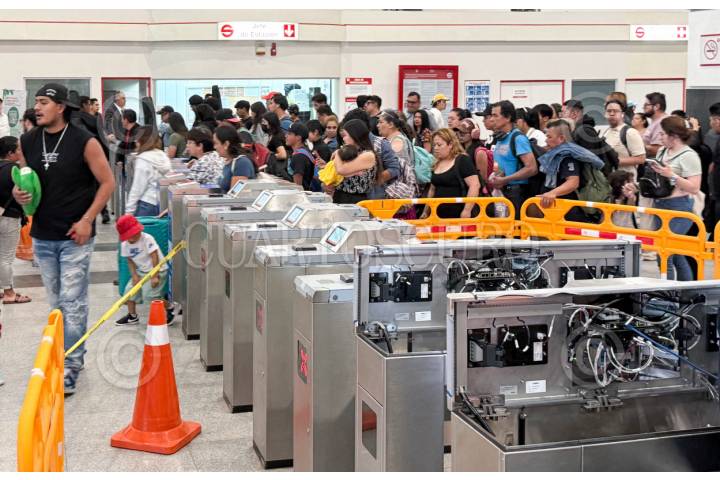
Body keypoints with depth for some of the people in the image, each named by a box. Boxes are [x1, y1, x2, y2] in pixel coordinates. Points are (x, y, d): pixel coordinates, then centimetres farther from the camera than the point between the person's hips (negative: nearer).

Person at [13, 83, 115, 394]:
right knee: (56, 303, 15)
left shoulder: (83, 141, -10)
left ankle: (70, 368, 2)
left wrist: (87, 220, -12)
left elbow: (107, 183, -6)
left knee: (72, 303, -3)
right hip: (42, 236, 5)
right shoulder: (28, 142, 4)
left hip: (74, 236, -5)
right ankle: (73, 354, 30)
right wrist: (18, 194, -7)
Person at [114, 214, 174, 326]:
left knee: (149, 295, -16)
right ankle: (132, 316, 23)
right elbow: (130, 261, 4)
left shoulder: (147, 239, -22)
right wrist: (134, 275, -10)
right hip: (141, 271, 7)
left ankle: (169, 307, 7)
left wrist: (155, 276, -24)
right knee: (129, 291, 4)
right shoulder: (125, 245, -4)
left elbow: (154, 257, -23)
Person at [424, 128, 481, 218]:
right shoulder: (436, 164, 15)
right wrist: (426, 212, 21)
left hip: (458, 216, -7)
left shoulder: (463, 161, -7)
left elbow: (474, 185, -15)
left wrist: (467, 210, -20)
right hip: (439, 216, 7)